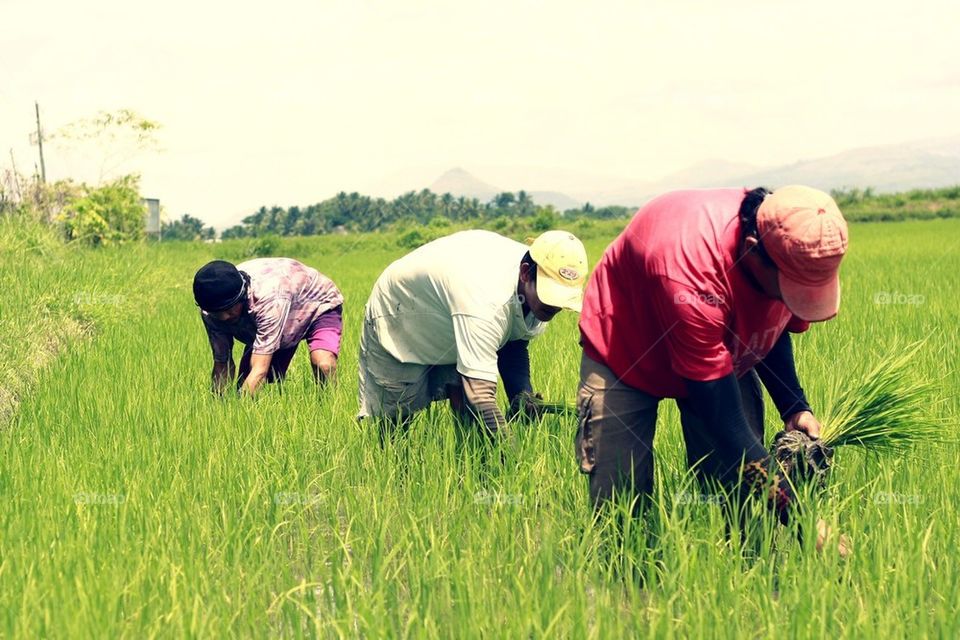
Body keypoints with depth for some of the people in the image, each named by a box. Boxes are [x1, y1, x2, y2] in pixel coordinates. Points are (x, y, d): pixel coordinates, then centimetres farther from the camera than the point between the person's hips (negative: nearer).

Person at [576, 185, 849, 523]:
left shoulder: (798, 254, -24)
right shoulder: (691, 272, -43)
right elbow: (724, 421, -39)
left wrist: (795, 406, -15)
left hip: (726, 358, 5)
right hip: (625, 356, -5)